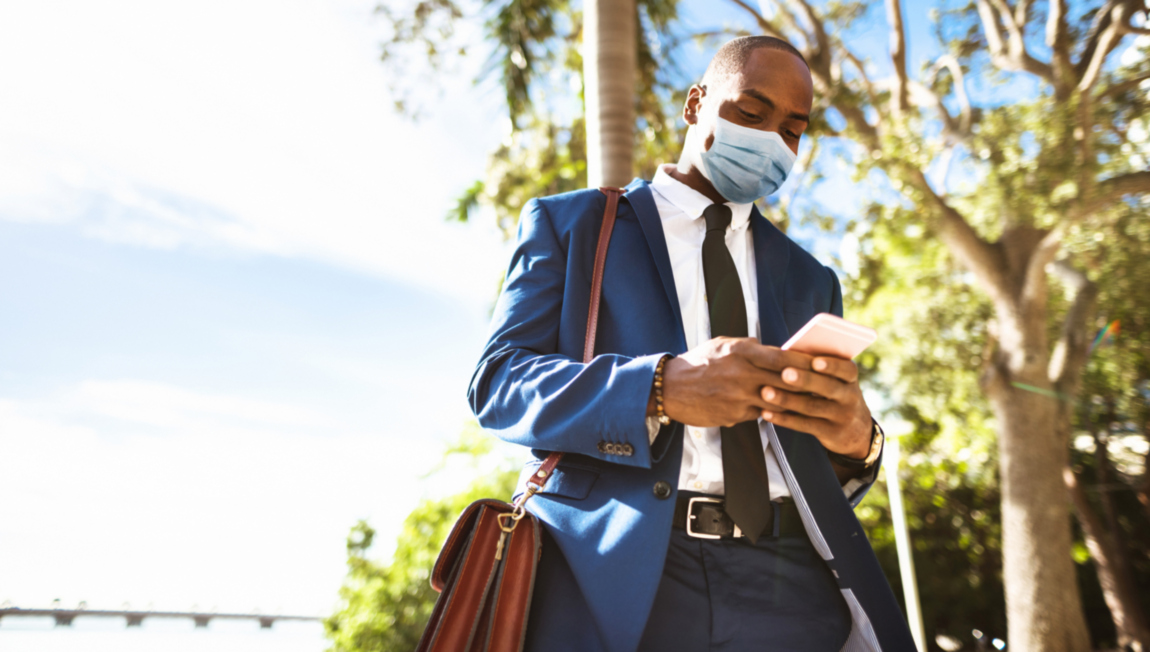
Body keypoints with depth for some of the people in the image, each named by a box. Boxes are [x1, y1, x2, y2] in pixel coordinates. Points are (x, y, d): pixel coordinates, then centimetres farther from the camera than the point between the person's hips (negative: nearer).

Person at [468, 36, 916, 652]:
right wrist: (661, 387, -20)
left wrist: (856, 440, -10)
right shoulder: (566, 224, 8)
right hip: (614, 574, -3)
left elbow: (819, 466, 15)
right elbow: (497, 381, -4)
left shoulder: (810, 281, 18)